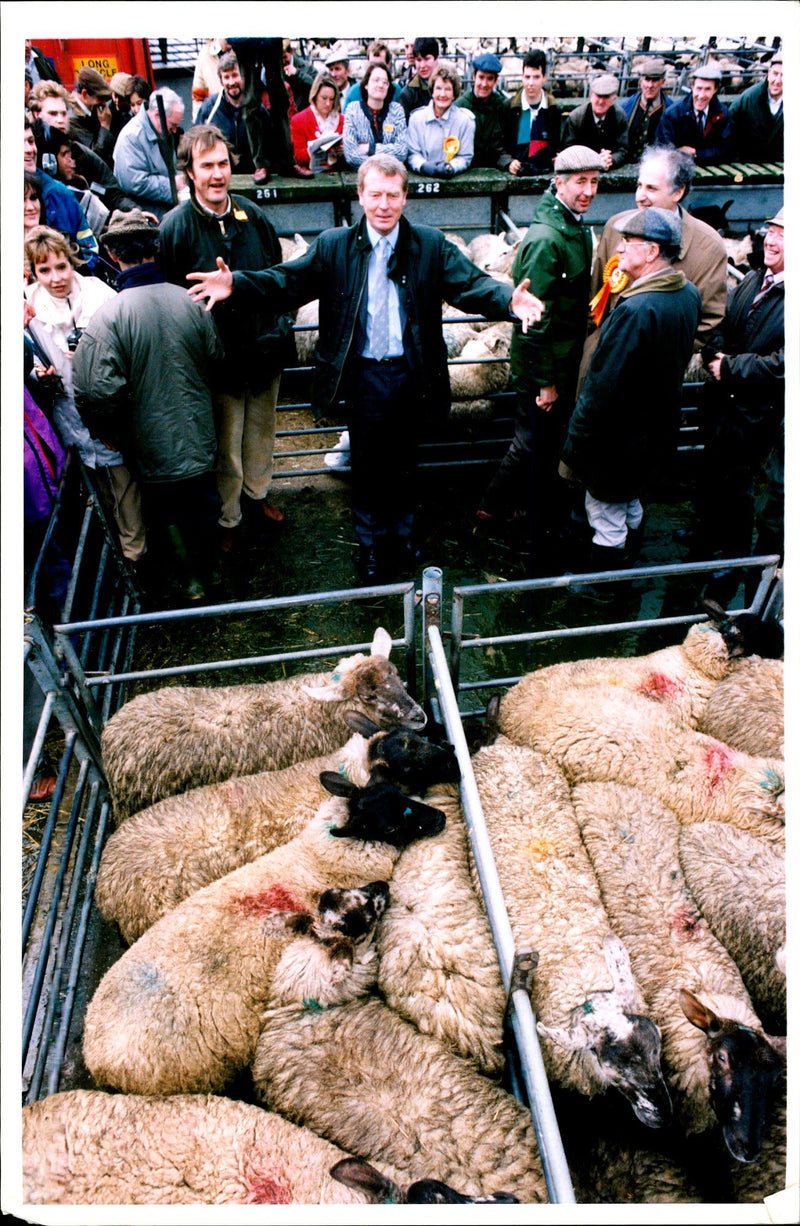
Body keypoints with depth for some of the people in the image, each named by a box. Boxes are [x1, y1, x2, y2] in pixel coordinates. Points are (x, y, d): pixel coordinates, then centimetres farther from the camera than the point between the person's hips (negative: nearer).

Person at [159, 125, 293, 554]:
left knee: (261, 430, 21)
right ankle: (226, 517, 25)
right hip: (218, 355, -5)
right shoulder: (176, 226, -12)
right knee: (224, 444, 5)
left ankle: (257, 493, 45)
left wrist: (280, 326, 9)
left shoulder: (253, 216, 1)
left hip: (264, 347, 5)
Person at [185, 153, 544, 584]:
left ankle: (401, 537, 37)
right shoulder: (333, 246, 0)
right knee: (366, 466, 10)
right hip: (364, 376, -1)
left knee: (404, 464, 16)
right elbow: (288, 280, -7)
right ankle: (371, 545, 30)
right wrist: (237, 284, -25)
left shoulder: (431, 245, 1)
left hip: (411, 376, 1)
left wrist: (507, 300, -31)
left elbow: (470, 283, -9)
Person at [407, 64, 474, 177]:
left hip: (454, 179, 0)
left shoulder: (466, 120, 6)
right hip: (422, 178, 0)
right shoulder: (416, 118, 8)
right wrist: (423, 166, -18)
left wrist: (451, 167, -18)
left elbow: (465, 157, 3)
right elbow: (412, 154, 4)